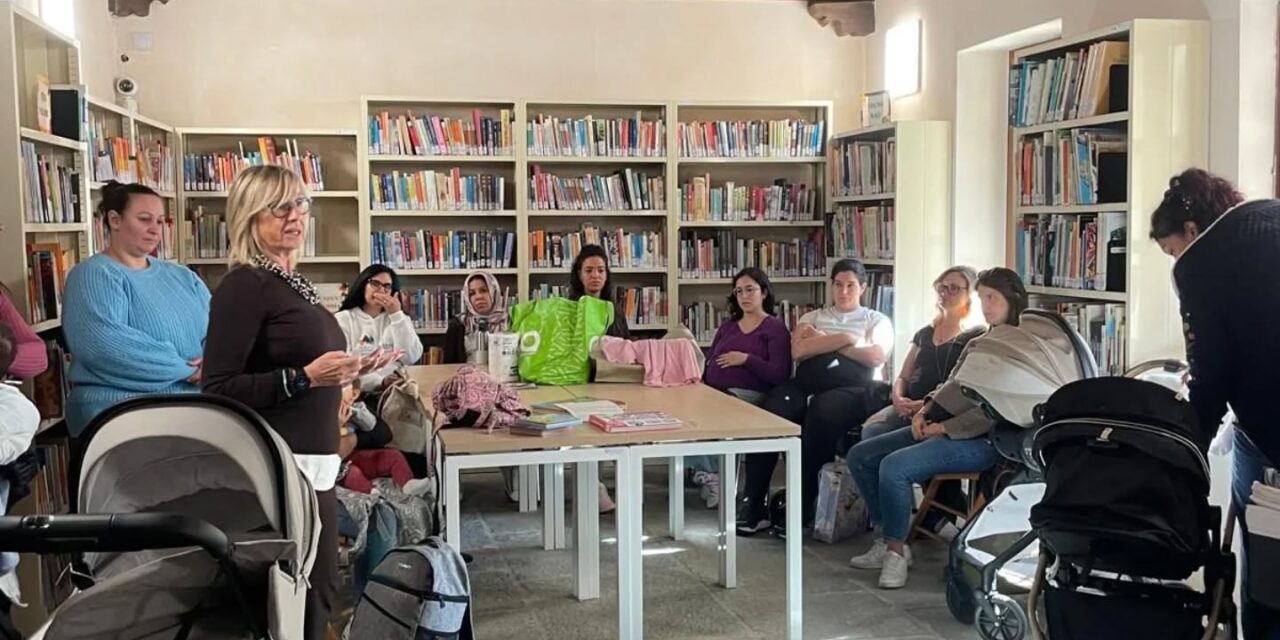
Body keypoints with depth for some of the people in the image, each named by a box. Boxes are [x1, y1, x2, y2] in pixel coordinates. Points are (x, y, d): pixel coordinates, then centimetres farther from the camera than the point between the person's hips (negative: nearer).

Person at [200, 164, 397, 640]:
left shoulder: (294, 282, 13)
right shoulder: (244, 286, -11)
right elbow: (217, 390, -18)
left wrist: (351, 369, 13)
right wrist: (305, 377, -24)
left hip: (313, 459, 9)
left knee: (318, 590, 13)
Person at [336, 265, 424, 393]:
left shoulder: (399, 319, 17)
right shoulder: (343, 319, 7)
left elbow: (410, 358, -1)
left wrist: (397, 314, -5)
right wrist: (380, 382, -19)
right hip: (359, 392, -2)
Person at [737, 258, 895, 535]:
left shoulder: (877, 320, 19)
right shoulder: (812, 317, 25)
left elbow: (875, 356, -2)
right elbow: (798, 351, 5)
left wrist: (821, 342, 5)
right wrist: (845, 338, 0)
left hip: (850, 389, -2)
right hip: (806, 384, 3)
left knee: (820, 414, -38)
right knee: (766, 416, -29)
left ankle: (801, 507, -25)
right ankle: (754, 504, -23)